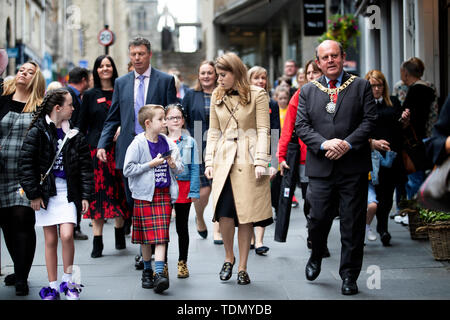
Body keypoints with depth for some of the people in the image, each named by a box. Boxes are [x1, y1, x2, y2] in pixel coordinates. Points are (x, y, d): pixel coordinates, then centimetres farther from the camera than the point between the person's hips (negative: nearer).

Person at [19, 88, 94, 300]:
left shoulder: (74, 135, 5)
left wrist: (85, 195, 3)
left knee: (67, 235, -13)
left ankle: (68, 281, 5)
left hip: (68, 192, 1)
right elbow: (27, 165, -5)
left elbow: (85, 167, 8)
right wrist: (33, 194, -8)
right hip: (45, 192, -1)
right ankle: (52, 287, 14)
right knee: (50, 240, 4)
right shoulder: (37, 133, -5)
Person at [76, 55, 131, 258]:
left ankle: (119, 234, 20)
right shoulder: (90, 95, 7)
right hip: (96, 148, -1)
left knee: (120, 191, 3)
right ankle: (97, 242, -3)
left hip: (118, 147, 1)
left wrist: (122, 127, -4)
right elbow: (81, 125, 7)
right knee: (99, 192, -5)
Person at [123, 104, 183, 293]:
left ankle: (159, 273, -10)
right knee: (146, 235, 6)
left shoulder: (168, 143, 6)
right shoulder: (138, 144, -7)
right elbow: (128, 170, -12)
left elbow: (180, 169, 13)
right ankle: (147, 271, 22)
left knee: (161, 235, -5)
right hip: (144, 194, -2)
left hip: (164, 194, 3)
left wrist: (173, 164, -9)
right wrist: (151, 164, -14)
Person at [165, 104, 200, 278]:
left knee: (182, 227, 8)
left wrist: (194, 191, -4)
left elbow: (194, 168, 2)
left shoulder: (190, 142, 2)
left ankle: (182, 263, 19)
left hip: (183, 188, 0)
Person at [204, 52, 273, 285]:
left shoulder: (257, 95, 0)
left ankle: (242, 267, 10)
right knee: (224, 212, -8)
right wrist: (209, 161, 7)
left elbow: (263, 130, -3)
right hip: (224, 160, 3)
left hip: (248, 160, -3)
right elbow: (213, 131, 15)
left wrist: (261, 161, -10)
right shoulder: (217, 97, 13)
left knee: (246, 215, -1)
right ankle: (229, 257, 16)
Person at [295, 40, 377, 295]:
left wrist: (347, 143, -14)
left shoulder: (361, 86, 7)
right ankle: (316, 258, 30)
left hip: (354, 167, -1)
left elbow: (370, 119, -1)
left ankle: (349, 276, 13)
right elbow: (302, 126, 4)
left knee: (353, 223, 2)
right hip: (320, 167, 1)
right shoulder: (308, 91, 11)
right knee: (318, 218, 0)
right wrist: (324, 144, -13)